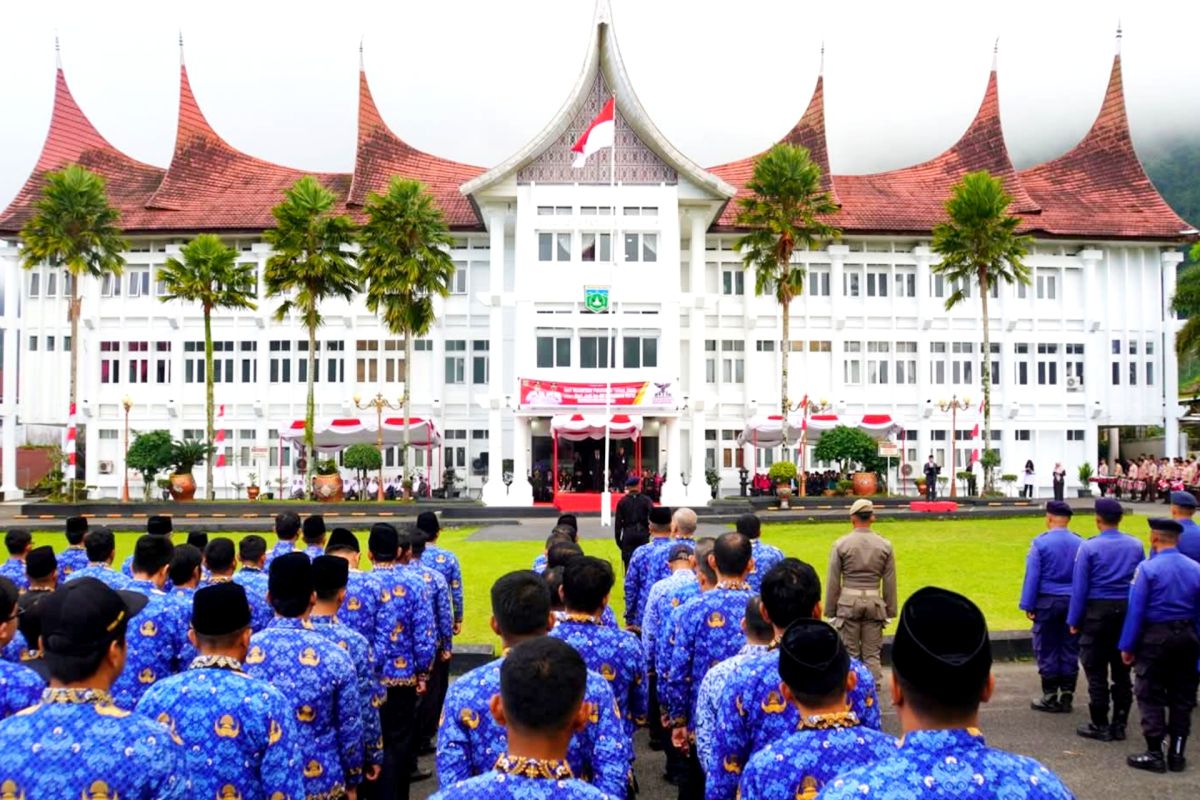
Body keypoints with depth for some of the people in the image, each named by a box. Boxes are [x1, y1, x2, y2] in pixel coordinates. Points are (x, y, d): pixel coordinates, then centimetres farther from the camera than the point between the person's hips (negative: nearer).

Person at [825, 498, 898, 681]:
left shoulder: (841, 544, -4)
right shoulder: (884, 545, 1)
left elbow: (833, 582, -2)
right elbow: (890, 582, 4)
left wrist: (830, 611, 5)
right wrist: (890, 611, 12)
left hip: (848, 602, -1)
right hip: (874, 602, 1)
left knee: (850, 652, 7)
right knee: (872, 653, 8)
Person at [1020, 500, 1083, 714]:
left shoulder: (1040, 543, -9)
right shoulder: (1080, 544, 1)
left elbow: (1032, 576, -8)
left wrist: (1028, 605, -2)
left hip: (1047, 602, -3)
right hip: (1073, 602, 3)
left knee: (1047, 650, 6)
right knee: (1070, 650, 11)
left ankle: (1050, 697, 11)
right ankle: (1067, 697, 16)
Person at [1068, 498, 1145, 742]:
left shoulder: (1089, 547, -10)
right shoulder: (1136, 546, 2)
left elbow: (1080, 587, -8)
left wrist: (1074, 620, -1)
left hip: (1097, 612, -4)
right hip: (1127, 612, 4)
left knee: (1096, 671, 4)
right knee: (1122, 671, 12)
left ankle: (1100, 726, 9)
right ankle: (1119, 725, 18)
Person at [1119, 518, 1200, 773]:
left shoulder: (1147, 568, -13)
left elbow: (1136, 610, -13)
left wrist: (1127, 646, -6)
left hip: (1156, 637, -5)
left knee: (1151, 696, 4)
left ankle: (1155, 754, 6)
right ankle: (1177, 754, 20)